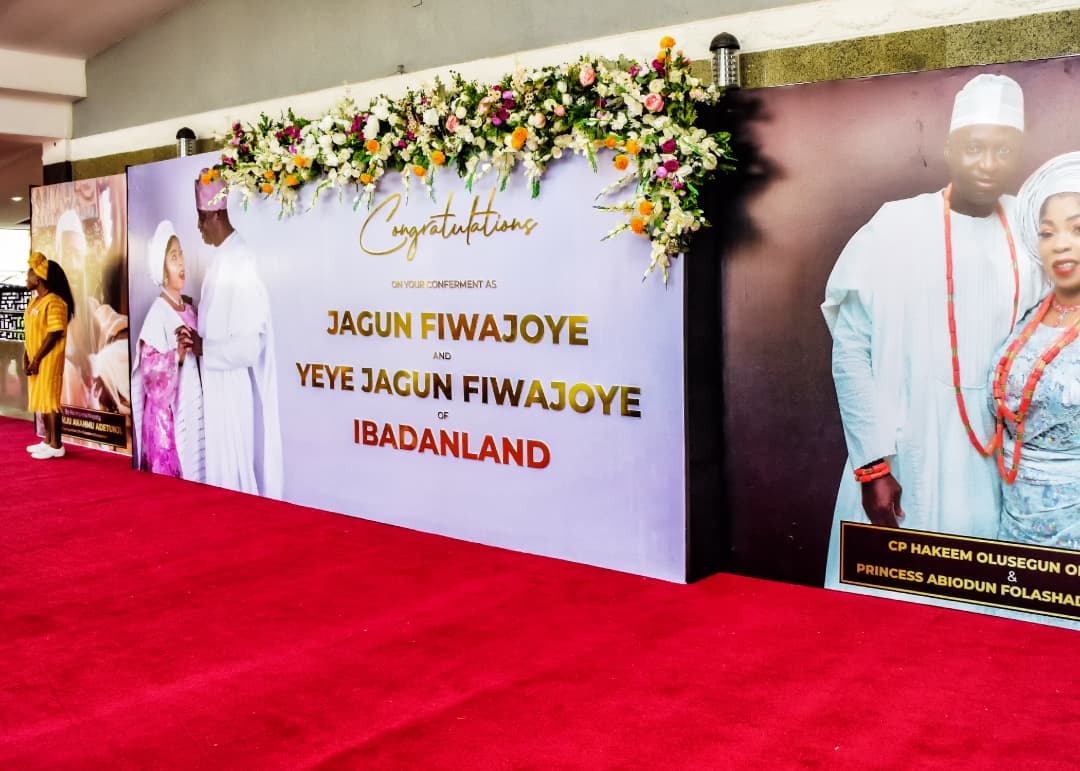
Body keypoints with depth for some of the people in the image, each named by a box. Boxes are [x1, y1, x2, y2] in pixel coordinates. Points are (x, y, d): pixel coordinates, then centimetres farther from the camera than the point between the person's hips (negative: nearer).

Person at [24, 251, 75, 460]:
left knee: (49, 401, -7)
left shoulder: (54, 302, -16)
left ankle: (56, 446, -1)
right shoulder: (34, 301, 13)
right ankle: (48, 441, 22)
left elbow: (54, 334, -20)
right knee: (41, 400, 13)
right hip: (36, 359, 9)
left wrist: (37, 360, -19)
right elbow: (30, 332, 15)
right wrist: (27, 357, 6)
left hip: (49, 360, -9)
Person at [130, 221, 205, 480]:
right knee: (168, 473, -3)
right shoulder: (158, 313, -12)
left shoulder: (189, 307, 10)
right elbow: (149, 370, -18)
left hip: (191, 408, 7)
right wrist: (178, 354, -29)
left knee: (193, 476, 11)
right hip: (166, 411, -7)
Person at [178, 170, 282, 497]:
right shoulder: (223, 258, 8)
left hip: (233, 391, -9)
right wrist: (199, 339, 2)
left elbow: (247, 346, -24)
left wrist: (203, 348, -12)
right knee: (222, 469, 17)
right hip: (219, 388, 9)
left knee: (233, 474, 3)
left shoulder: (237, 263, -20)